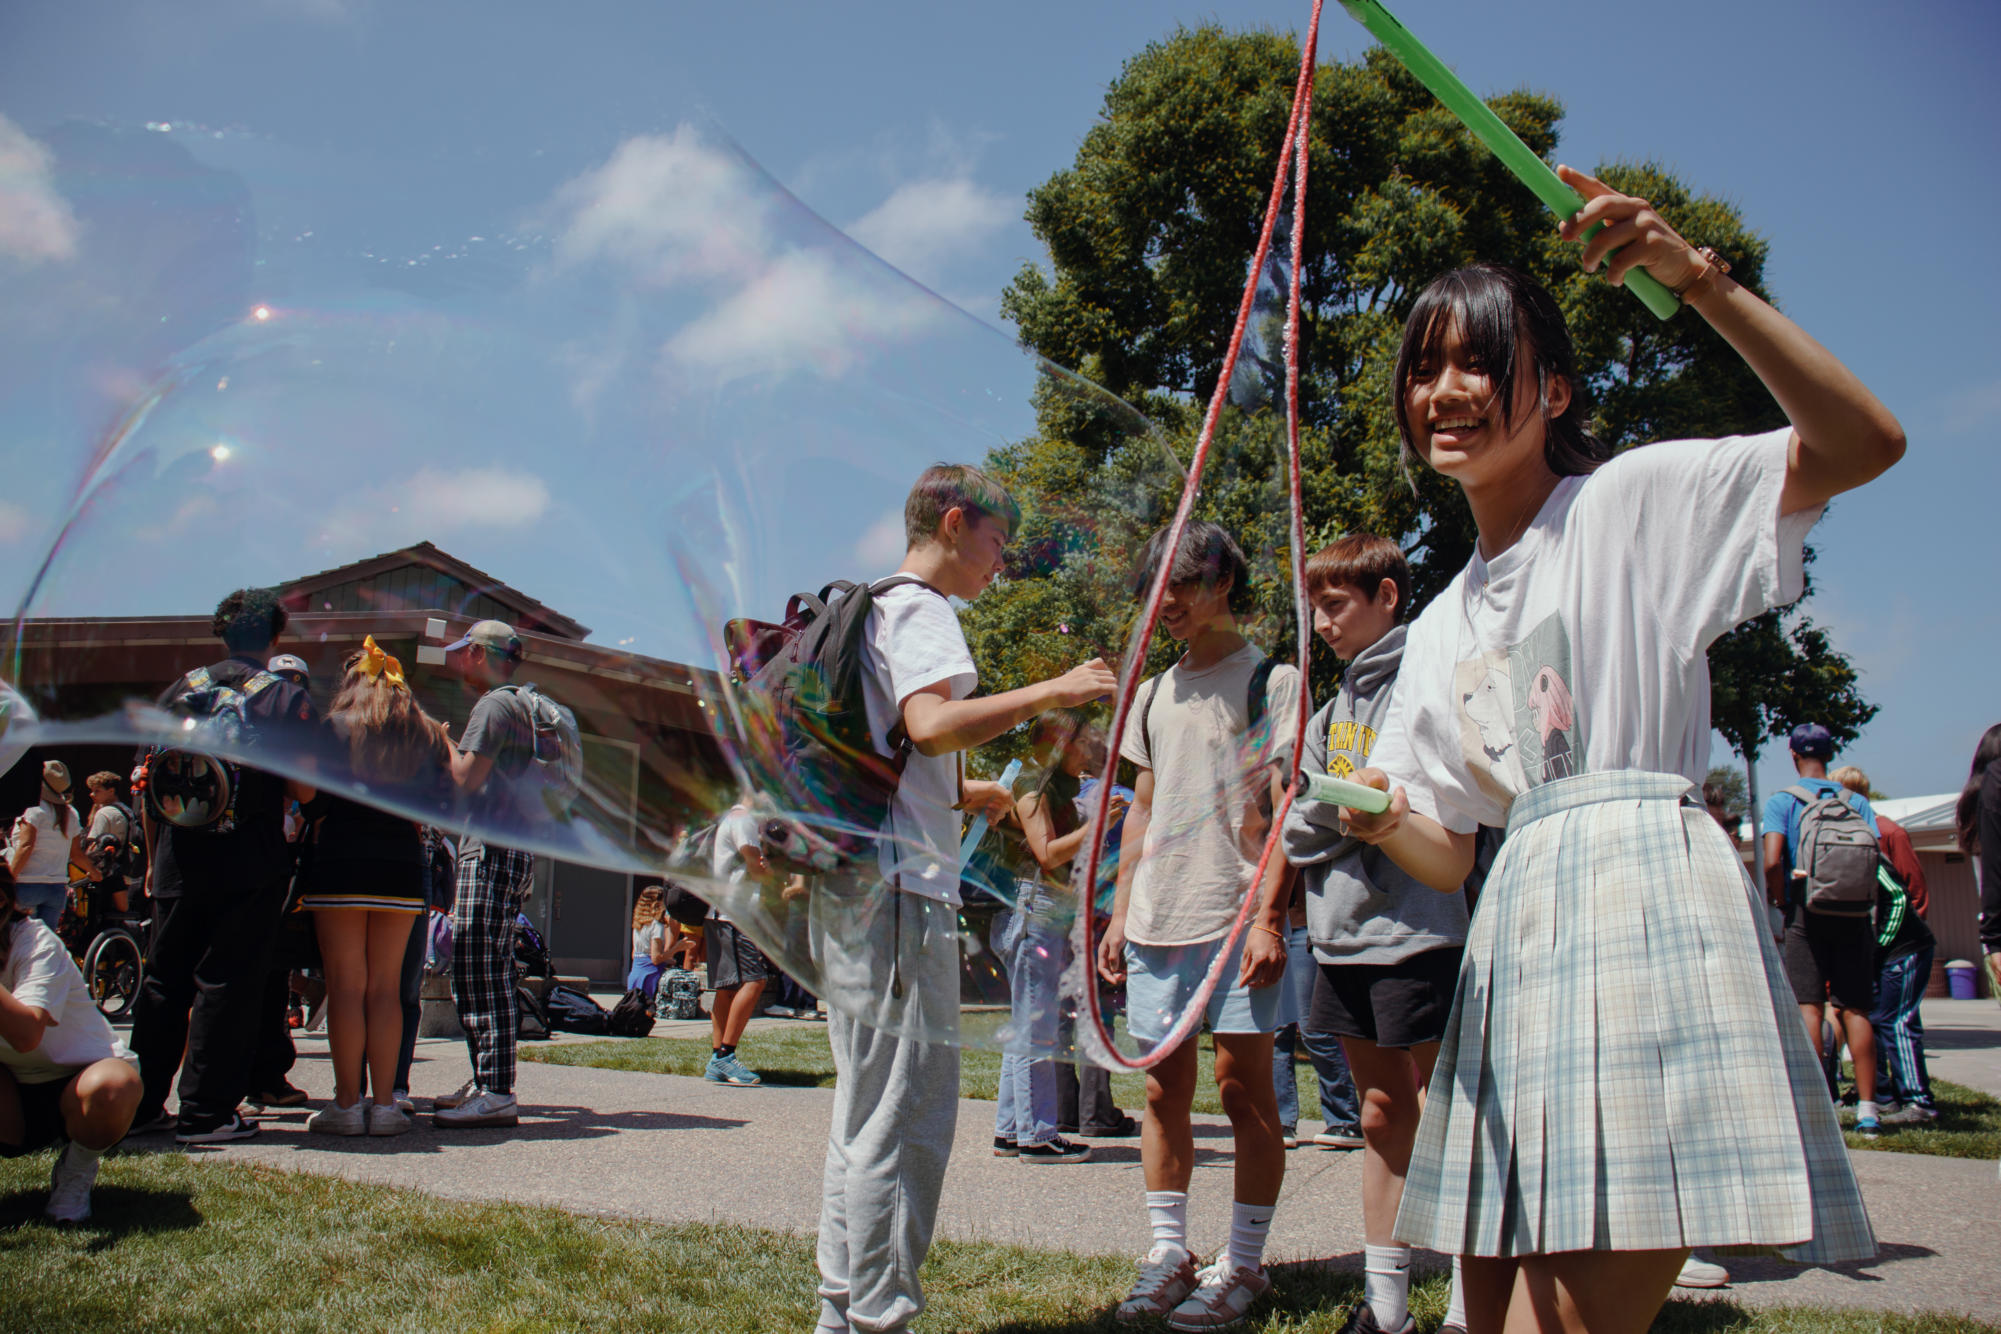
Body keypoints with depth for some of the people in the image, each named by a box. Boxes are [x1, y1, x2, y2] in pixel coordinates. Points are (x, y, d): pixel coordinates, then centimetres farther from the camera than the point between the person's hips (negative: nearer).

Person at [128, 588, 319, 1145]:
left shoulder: (178, 691, 8)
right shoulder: (288, 699, -2)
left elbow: (148, 786, 10)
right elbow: (304, 790, -8)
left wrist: (155, 858, 19)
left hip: (180, 862, 4)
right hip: (251, 863, -3)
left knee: (163, 980, 12)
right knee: (227, 983, 1)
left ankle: (140, 1105, 19)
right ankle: (206, 1112, 3)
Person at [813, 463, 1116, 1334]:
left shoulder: (877, 611, 23)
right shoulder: (920, 610, -6)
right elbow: (931, 724, -26)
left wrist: (962, 794, 26)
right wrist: (1052, 691, -22)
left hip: (855, 889, 11)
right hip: (898, 887, -11)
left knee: (865, 1110, 15)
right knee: (907, 1114, -7)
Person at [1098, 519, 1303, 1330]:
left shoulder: (1271, 680, -1)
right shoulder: (1154, 695, 17)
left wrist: (1267, 916, -15)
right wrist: (1120, 913, 14)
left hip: (1237, 915, -6)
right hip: (1159, 920, 6)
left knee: (1244, 1086, -1)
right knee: (1163, 1088, 8)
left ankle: (1242, 1265, 7)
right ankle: (1168, 1255, 16)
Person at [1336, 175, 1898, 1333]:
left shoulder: (1632, 499, 3)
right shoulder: (1440, 628, 20)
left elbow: (1867, 441, -12)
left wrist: (1700, 279, -17)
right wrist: (1384, 817, -6)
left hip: (1646, 899, -7)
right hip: (1519, 934, 7)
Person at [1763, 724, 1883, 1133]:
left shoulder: (1781, 801, -1)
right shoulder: (1856, 801, 7)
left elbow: (1772, 861, -13)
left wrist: (1780, 900, 2)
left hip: (1806, 914, -2)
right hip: (1853, 915, 2)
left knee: (1809, 1006, -2)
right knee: (1855, 1010, 3)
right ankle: (1867, 1109, 2)